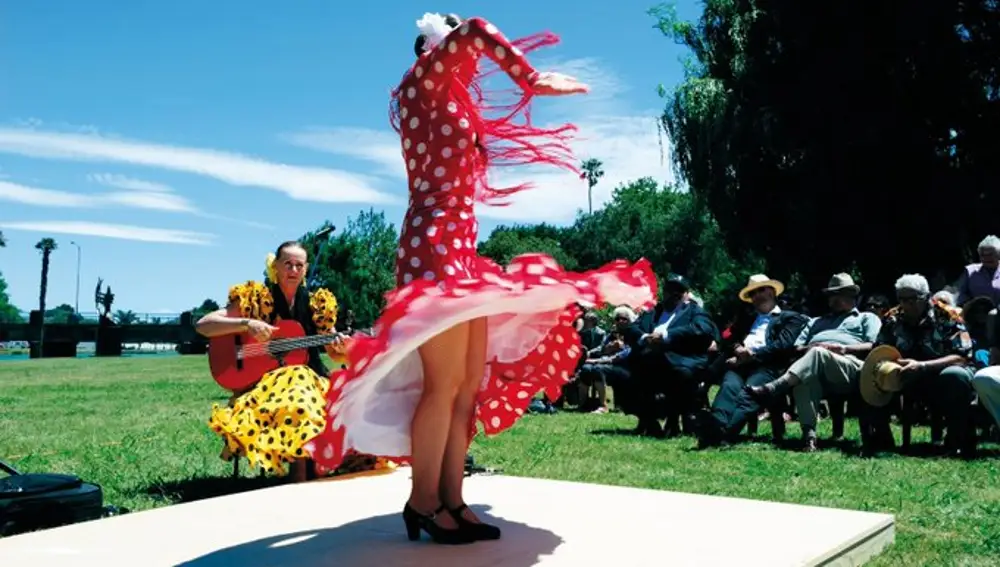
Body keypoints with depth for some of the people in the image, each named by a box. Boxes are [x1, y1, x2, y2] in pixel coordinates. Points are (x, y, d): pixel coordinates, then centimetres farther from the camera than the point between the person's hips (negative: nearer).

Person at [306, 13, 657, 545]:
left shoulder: (454, 105, 26)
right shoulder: (422, 83, 2)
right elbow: (474, 32, -16)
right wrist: (533, 81, -12)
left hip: (460, 249, 9)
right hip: (435, 246, -9)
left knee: (473, 383, 5)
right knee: (443, 384, -10)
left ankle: (451, 500, 10)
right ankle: (423, 503, 2)